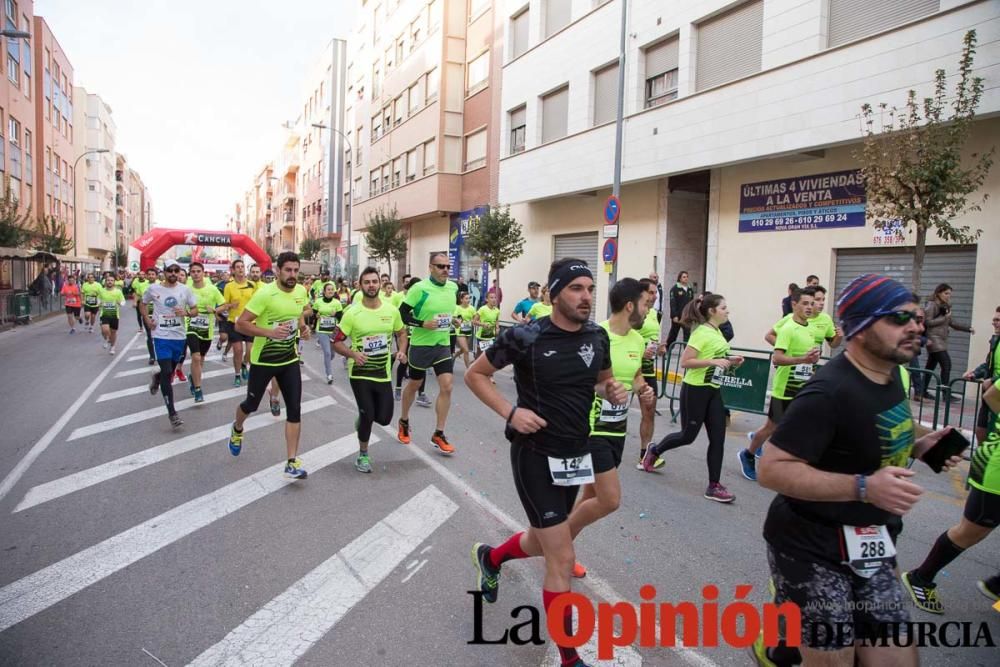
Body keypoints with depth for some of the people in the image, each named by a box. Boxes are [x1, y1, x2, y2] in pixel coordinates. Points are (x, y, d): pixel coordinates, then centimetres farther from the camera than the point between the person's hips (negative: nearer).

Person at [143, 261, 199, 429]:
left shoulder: (185, 289, -2)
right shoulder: (153, 289, -4)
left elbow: (195, 311, 4)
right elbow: (142, 303, 15)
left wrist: (186, 312, -18)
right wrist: (147, 320, 0)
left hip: (179, 336, 3)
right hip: (161, 336, -2)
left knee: (170, 371, 17)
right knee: (167, 373, -10)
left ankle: (157, 377, 56)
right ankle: (172, 413, -6)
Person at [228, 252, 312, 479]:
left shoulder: (301, 291, -3)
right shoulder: (265, 294, -21)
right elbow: (240, 324, -21)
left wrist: (303, 328, -1)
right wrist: (270, 332, -33)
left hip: (290, 360, 4)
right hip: (263, 360, -4)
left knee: (294, 409, -4)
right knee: (252, 404, 16)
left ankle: (292, 462, 2)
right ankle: (237, 430, 51)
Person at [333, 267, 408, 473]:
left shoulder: (392, 310, -3)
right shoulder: (352, 313, -12)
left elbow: (401, 333, 13)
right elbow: (337, 342, -6)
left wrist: (402, 351, -6)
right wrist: (352, 354, -25)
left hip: (384, 373, 3)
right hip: (360, 373, -3)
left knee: (384, 418, 4)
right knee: (367, 415, -3)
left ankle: (363, 417, 41)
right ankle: (363, 455, 23)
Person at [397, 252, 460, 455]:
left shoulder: (453, 287, 2)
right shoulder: (420, 288, -16)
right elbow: (402, 313, -13)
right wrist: (422, 324, -22)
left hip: (443, 345, 4)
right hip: (421, 345, -4)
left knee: (447, 387, -5)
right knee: (414, 385, 13)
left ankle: (438, 434, 5)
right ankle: (404, 422, 38)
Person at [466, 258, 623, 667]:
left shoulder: (597, 337, -1)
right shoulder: (525, 338, -17)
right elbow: (474, 375, -6)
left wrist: (613, 392, -6)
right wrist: (510, 412, -18)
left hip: (576, 455, 7)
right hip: (536, 456, -6)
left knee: (544, 543, 23)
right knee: (562, 559, -3)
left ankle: (490, 558, 55)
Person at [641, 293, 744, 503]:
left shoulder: (718, 333, 11)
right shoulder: (702, 332, -16)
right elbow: (685, 362, -21)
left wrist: (730, 361, 7)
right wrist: (713, 361, -27)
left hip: (713, 390, 8)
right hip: (695, 390, -8)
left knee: (718, 438, 2)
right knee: (688, 435, 4)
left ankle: (714, 486, 8)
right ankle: (654, 451, 30)